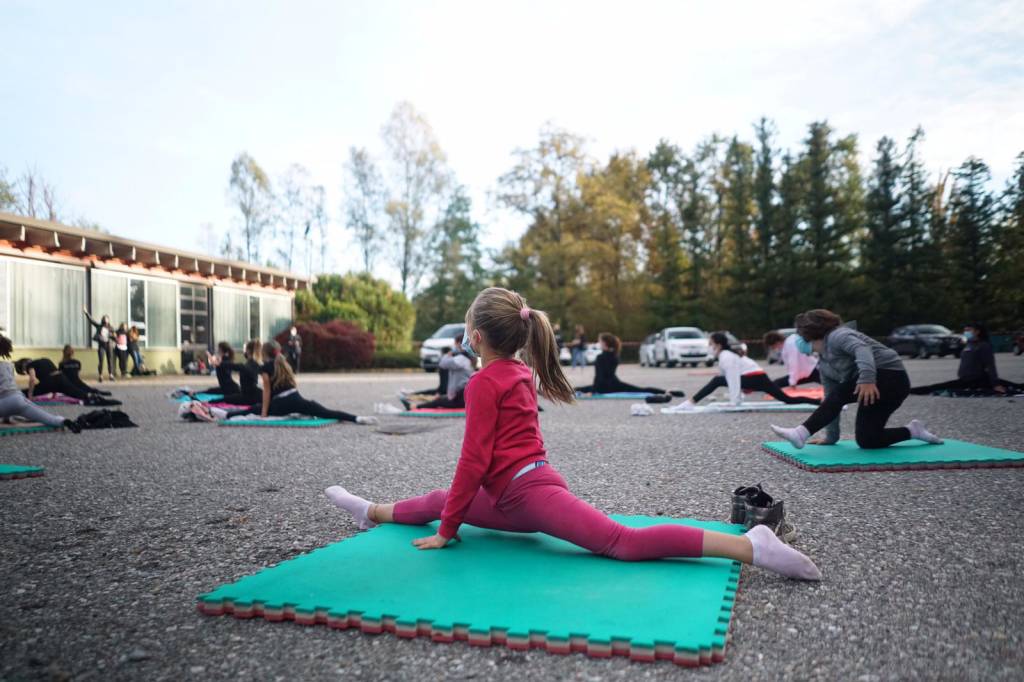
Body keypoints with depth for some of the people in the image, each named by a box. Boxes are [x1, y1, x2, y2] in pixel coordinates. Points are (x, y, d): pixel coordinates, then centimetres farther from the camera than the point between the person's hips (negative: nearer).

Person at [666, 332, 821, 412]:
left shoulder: (726, 357, -9)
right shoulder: (727, 355, 21)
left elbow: (733, 380, -16)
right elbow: (733, 379, 25)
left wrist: (733, 402, -16)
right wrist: (736, 399, 26)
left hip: (755, 379, -10)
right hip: (759, 378, 10)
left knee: (717, 381, -18)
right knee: (787, 399, 16)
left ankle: (689, 404, -24)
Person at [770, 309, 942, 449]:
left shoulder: (836, 336, -10)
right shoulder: (823, 363, 16)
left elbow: (862, 349, -31)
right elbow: (831, 402, 16)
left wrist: (867, 379, -46)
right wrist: (831, 437, 14)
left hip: (891, 377, -9)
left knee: (839, 394, -24)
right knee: (865, 440, 1)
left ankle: (802, 433, -28)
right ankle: (912, 431, 18)